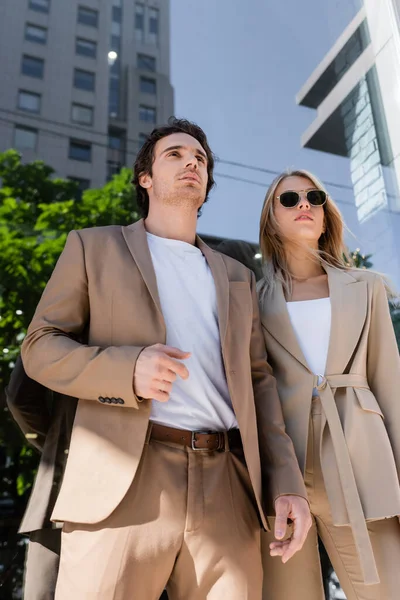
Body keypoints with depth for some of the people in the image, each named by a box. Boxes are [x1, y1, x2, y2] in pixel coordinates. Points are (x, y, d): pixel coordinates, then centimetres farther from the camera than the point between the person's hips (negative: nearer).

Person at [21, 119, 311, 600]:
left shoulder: (236, 277, 22)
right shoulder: (94, 247, 12)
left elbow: (257, 381, 17)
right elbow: (40, 348, 5)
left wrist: (287, 484, 5)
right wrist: (128, 369, -14)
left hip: (227, 494, 3)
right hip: (124, 486, -3)